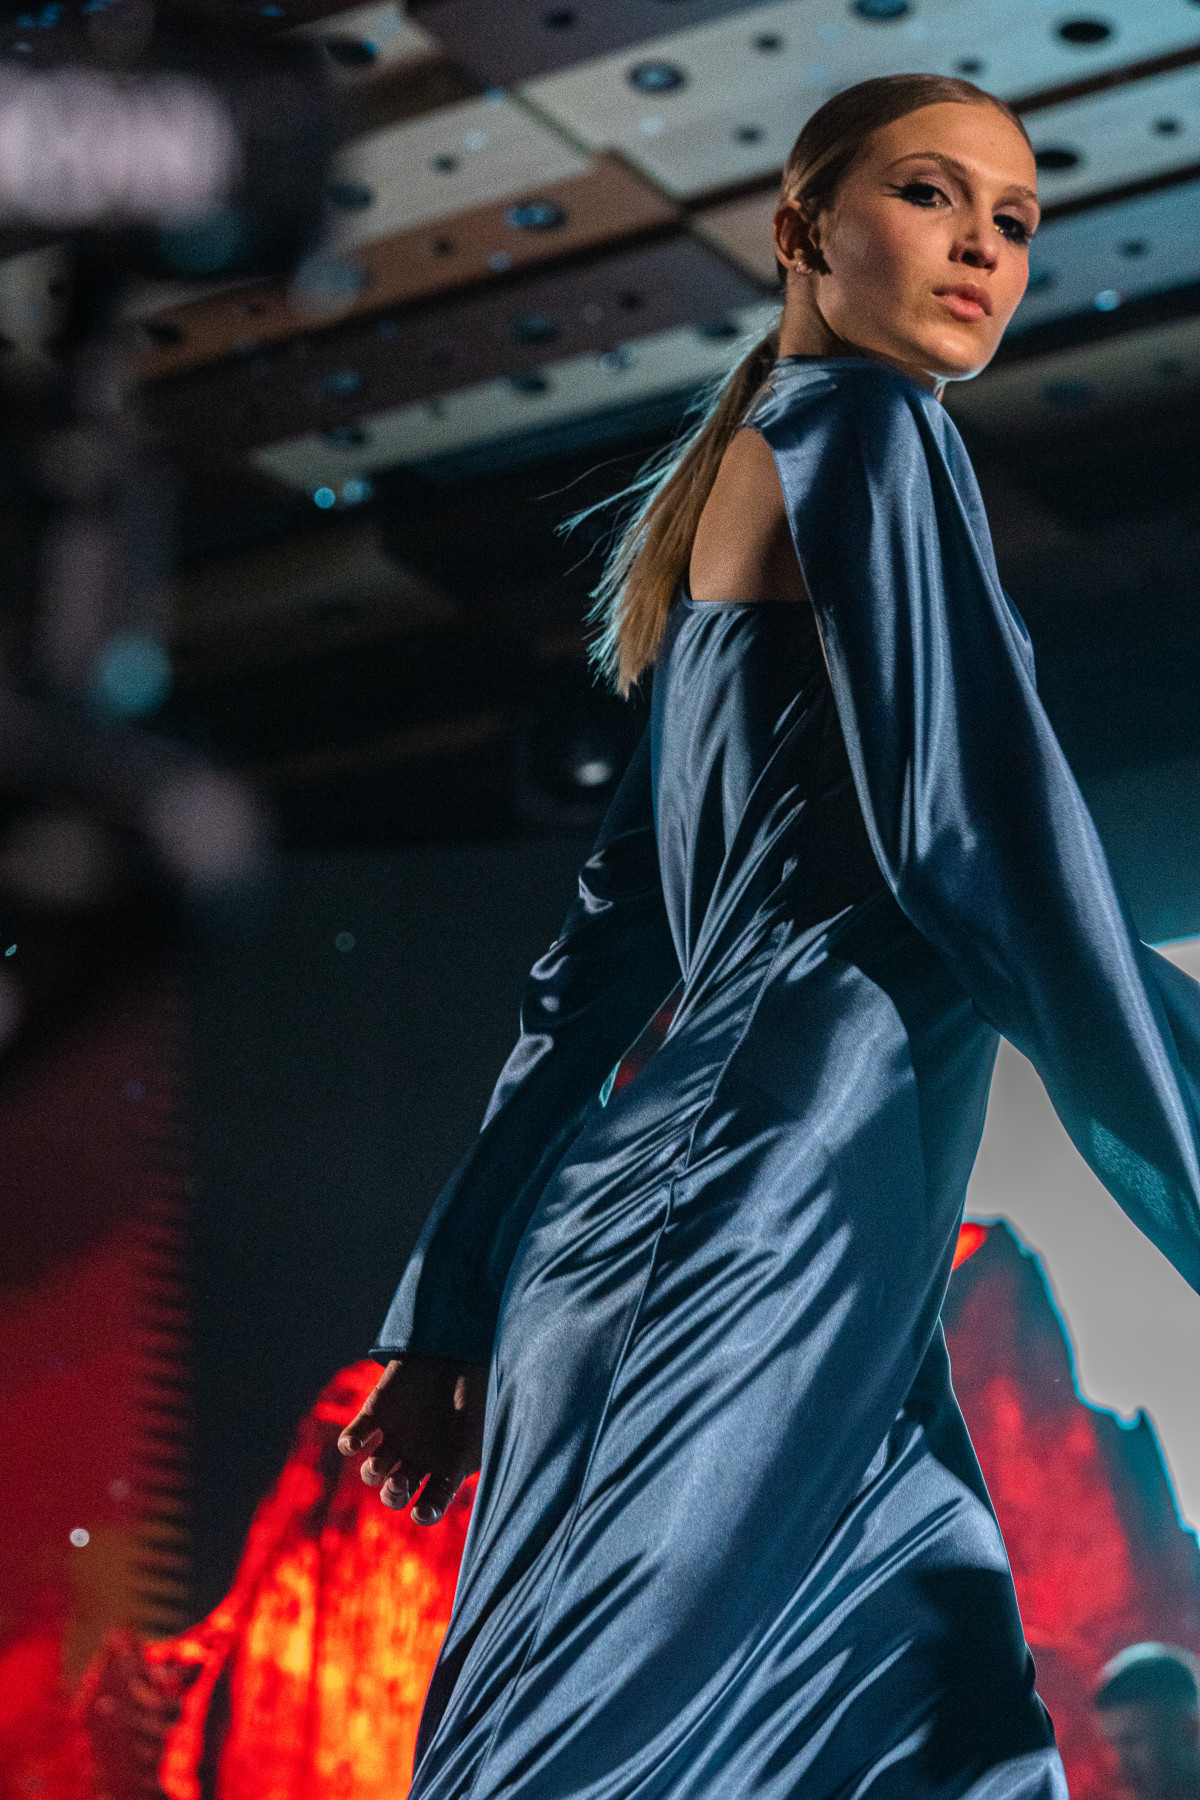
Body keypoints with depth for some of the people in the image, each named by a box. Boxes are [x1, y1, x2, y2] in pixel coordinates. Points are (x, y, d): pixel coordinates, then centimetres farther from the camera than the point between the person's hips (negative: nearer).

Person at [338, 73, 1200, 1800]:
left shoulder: (737, 492, 27)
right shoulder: (859, 427, 1)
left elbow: (610, 944, 24)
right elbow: (986, 840, -12)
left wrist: (457, 1301, 24)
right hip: (765, 1216, -9)